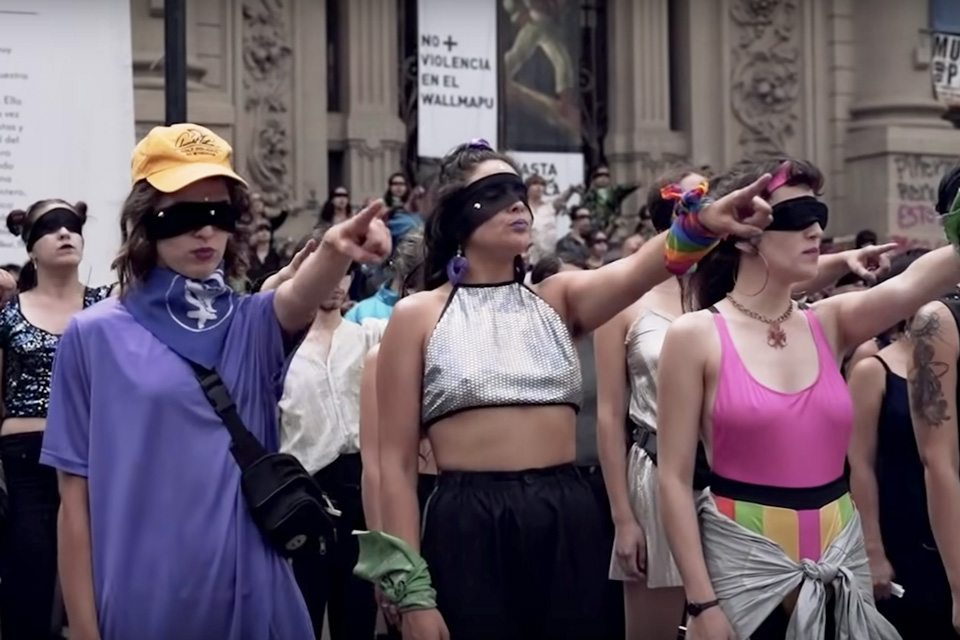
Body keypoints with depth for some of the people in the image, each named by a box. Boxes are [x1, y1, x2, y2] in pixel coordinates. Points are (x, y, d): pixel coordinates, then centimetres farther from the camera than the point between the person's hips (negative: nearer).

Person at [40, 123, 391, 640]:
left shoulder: (254, 324, 4)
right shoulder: (95, 336, -1)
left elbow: (301, 296, -20)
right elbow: (77, 501, -1)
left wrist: (334, 251, -43)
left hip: (254, 596, 2)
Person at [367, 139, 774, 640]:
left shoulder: (558, 299, 11)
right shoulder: (418, 316, 2)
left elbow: (633, 273, -12)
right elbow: (396, 462, -1)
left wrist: (701, 225, -33)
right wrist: (413, 590, -8)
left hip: (569, 523, 3)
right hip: (468, 529, -3)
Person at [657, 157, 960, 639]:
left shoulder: (830, 325, 6)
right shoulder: (696, 336, -7)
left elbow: (913, 282, -13)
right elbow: (674, 479, -9)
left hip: (840, 560, 4)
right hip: (743, 562, -4)